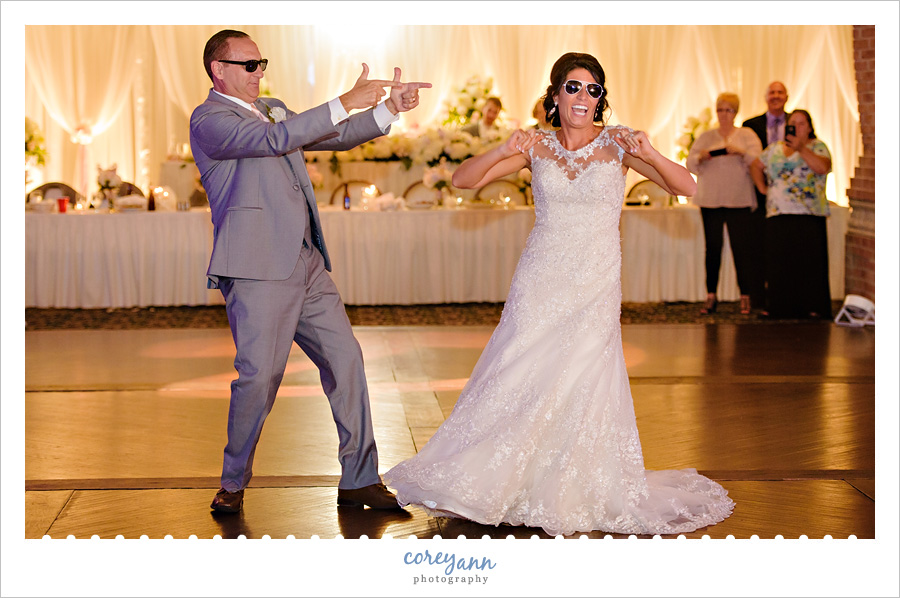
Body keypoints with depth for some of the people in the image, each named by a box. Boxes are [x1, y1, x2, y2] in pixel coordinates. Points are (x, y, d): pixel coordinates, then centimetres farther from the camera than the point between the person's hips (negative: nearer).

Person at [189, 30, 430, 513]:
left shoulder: (273, 108, 20)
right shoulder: (208, 120, -6)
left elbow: (337, 137, 21)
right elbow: (272, 139, -22)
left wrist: (389, 109, 5)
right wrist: (345, 102, -23)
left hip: (307, 265, 8)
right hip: (258, 272, -8)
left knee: (346, 361, 5)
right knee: (258, 378, -8)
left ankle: (359, 480, 14)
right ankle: (234, 483, 14)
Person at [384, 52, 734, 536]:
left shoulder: (616, 143, -1)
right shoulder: (537, 146, 2)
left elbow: (685, 187, -4)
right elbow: (463, 179, 0)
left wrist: (648, 154, -21)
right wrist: (504, 151, -16)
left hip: (595, 287, -1)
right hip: (539, 281, 1)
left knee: (584, 384, 1)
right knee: (517, 379, 0)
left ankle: (578, 494, 20)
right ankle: (490, 482, 19)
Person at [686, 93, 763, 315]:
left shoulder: (747, 135, 9)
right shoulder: (705, 137, 14)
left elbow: (757, 161, -3)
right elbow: (690, 165, 8)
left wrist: (742, 152, -21)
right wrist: (700, 157, -14)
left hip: (738, 201, -2)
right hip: (710, 201, 2)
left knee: (742, 249, -5)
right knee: (712, 249, 2)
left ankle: (745, 297, -1)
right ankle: (711, 297, 6)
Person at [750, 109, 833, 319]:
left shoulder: (817, 147, 5)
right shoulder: (775, 148, 18)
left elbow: (823, 167, -14)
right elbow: (755, 166, 27)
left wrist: (800, 148, -18)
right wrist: (762, 188, 15)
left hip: (808, 214, -4)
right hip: (778, 214, 4)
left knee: (809, 261, -8)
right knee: (779, 262, 1)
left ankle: (813, 308, -5)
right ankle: (779, 307, 6)